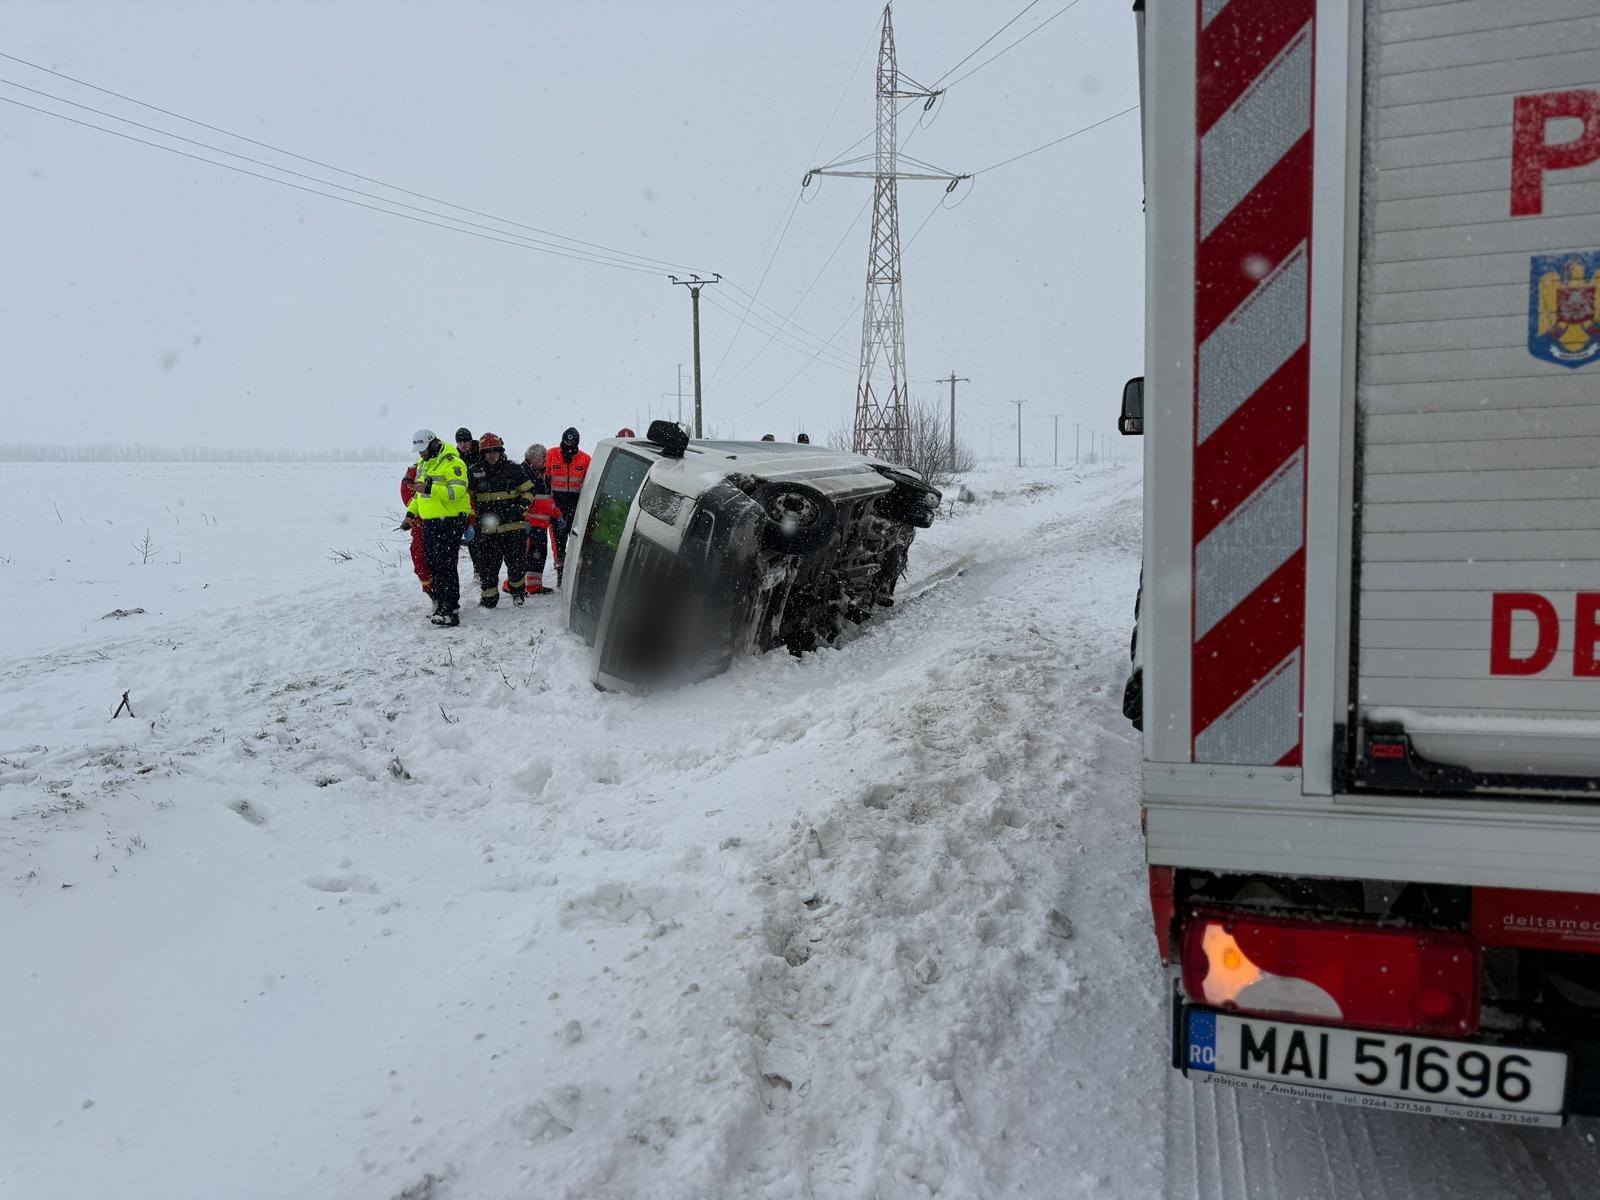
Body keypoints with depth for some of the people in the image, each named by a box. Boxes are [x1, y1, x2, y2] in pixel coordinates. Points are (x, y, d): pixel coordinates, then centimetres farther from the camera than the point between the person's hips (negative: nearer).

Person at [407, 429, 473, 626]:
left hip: (450, 522, -9)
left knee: (445, 566, -12)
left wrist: (431, 489, -32)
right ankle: (440, 602, 24)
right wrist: (411, 512, 18)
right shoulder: (423, 464, 17)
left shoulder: (452, 463, -12)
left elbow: (457, 492, -23)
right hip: (429, 522, 9)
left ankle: (451, 611, -11)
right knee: (433, 565, 13)